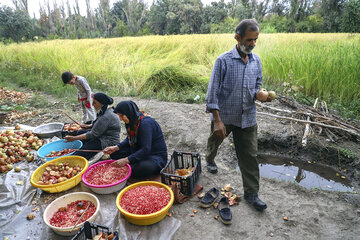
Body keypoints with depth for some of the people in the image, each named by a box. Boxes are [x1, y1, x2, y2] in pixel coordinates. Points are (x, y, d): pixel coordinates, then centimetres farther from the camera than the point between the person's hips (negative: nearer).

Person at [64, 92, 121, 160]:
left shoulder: (106, 117, -26)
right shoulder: (106, 111, 5)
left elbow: (93, 135, -22)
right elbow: (99, 124, 24)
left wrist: (74, 138, -17)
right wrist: (89, 126, 8)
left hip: (108, 143, -11)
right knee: (80, 132, 14)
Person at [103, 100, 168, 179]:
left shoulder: (146, 123, -27)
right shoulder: (132, 121, -1)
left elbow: (146, 149, -31)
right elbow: (129, 140, 13)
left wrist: (126, 160, -32)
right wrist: (115, 147, -3)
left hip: (157, 156, -8)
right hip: (139, 152, 8)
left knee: (142, 168, -37)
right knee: (114, 153, 2)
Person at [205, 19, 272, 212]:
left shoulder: (256, 61, 2)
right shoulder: (224, 61, -14)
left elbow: (257, 86, 12)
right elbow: (213, 92, -15)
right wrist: (217, 120, -20)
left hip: (247, 118, 3)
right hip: (224, 116, -3)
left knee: (249, 155, 5)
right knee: (215, 142, 23)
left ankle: (251, 192, 20)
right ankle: (210, 160, 56)